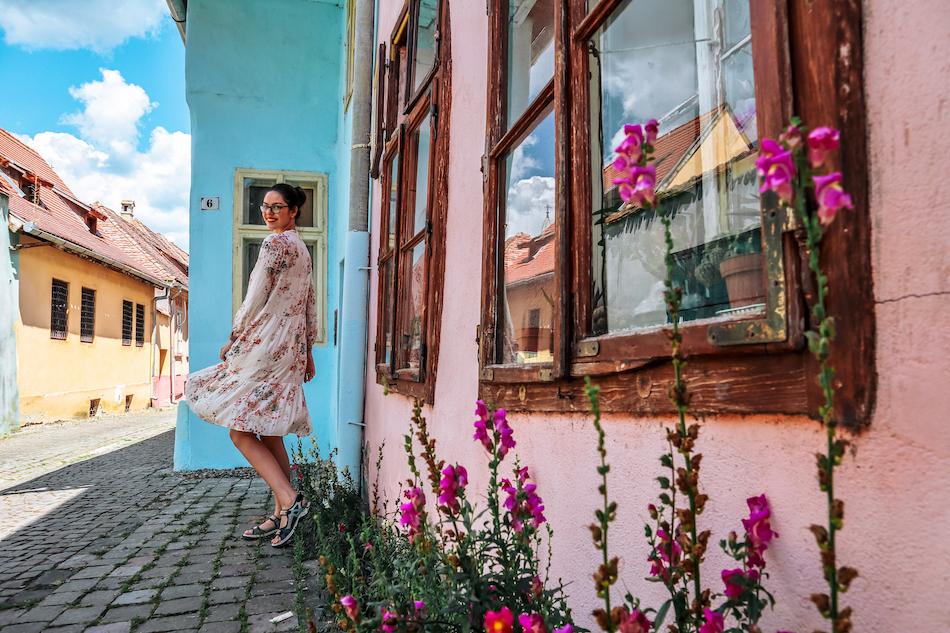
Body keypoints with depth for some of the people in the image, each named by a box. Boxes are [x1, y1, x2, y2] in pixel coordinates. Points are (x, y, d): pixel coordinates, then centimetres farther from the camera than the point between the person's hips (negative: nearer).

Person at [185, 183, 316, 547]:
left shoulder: (275, 243, -9)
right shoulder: (303, 249, 18)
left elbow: (256, 299, -11)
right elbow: (309, 307, 20)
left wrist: (233, 339, 0)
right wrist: (308, 353, 22)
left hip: (265, 346, -9)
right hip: (291, 350, 9)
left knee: (241, 431, -6)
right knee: (269, 434, 10)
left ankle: (289, 500, -13)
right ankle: (280, 516, 13)